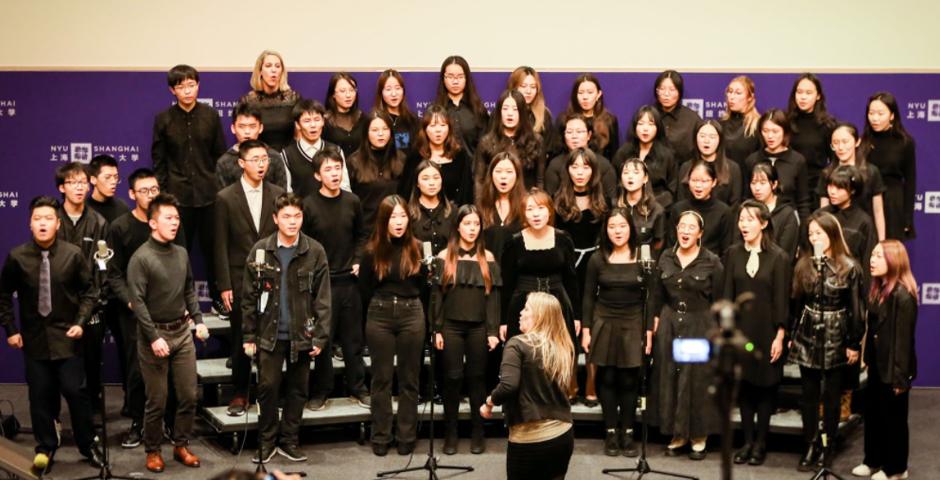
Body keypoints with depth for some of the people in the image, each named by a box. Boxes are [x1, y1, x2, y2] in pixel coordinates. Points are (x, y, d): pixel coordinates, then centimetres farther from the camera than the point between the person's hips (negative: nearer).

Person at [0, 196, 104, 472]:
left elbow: (89, 291, 3)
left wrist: (80, 322, -7)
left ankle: (87, 445, 15)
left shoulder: (73, 255, -8)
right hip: (34, 337, 1)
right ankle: (45, 447, 21)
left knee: (74, 391, -2)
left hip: (66, 337, -1)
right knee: (40, 394, 4)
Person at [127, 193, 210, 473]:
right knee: (157, 400, 2)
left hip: (182, 332, 6)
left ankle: (181, 445, 23)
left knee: (188, 395, 8)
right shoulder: (141, 258, -11)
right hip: (155, 334, -5)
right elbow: (138, 302, -15)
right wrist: (154, 337, -19)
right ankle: (152, 451, 18)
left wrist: (198, 320, 7)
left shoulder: (181, 254, 8)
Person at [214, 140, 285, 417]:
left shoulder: (278, 195, 4)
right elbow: (221, 246, -2)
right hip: (240, 280, -1)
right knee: (241, 339, 4)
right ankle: (239, 394, 16)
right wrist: (224, 286, -7)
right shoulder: (225, 198, -2)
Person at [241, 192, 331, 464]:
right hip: (269, 334, 0)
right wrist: (249, 335, 0)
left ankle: (289, 441, 21)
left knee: (297, 390, 9)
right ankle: (267, 441, 15)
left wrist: (321, 337, -6)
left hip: (301, 335, 0)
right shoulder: (260, 251, -1)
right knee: (268, 387, 1)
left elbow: (322, 298, -2)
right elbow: (250, 297, 3)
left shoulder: (315, 252, -3)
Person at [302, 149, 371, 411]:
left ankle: (358, 387, 21)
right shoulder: (309, 205, -8)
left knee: (353, 338, 10)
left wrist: (358, 261, 4)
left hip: (349, 279, 3)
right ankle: (320, 391, 16)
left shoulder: (352, 202, 2)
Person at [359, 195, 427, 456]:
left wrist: (426, 268, -6)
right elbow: (365, 289, 8)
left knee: (409, 379, 6)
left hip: (412, 314, 1)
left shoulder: (416, 247, -1)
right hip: (380, 316, -1)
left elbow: (422, 285, 8)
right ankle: (381, 437, 12)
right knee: (382, 379, 6)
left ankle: (407, 437, 13)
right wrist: (383, 304, 11)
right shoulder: (373, 251, -3)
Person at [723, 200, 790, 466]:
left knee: (764, 387, 5)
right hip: (740, 328, 3)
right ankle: (747, 441, 16)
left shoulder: (778, 257, -6)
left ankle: (760, 443, 15)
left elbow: (782, 300, -6)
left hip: (766, 331, -3)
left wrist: (780, 336, -9)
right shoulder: (733, 254, 2)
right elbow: (727, 294, 3)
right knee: (744, 386, 7)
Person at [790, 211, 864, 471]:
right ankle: (811, 446, 14)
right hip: (808, 338, 3)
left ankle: (827, 447, 17)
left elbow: (855, 308, -5)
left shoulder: (849, 267, -7)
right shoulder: (803, 264, 2)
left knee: (831, 396, 6)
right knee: (809, 395, 7)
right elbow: (797, 302, 5)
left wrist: (854, 344, -6)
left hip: (836, 340, -3)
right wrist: (792, 336, 4)